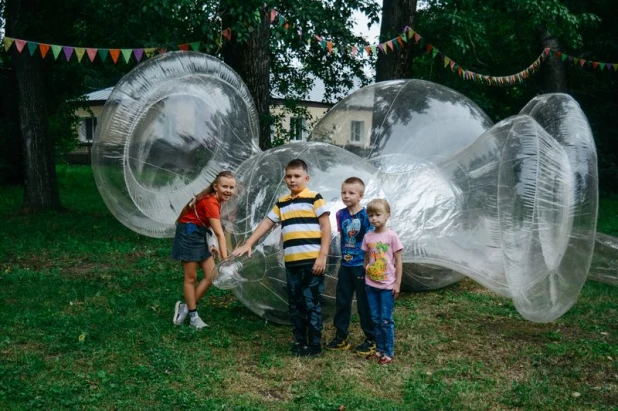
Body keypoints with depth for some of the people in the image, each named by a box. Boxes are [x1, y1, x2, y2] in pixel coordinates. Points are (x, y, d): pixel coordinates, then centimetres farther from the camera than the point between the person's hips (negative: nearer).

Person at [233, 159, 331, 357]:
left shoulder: (314, 198, -3)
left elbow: (325, 226, -7)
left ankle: (315, 344, 9)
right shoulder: (281, 203, 15)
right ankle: (299, 341, 24)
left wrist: (323, 255, -13)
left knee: (312, 303, -1)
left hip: (312, 260, -6)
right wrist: (248, 244, 8)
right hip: (291, 262, 6)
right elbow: (267, 223, 16)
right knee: (295, 303, 12)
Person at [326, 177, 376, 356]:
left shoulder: (366, 215, -12)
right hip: (345, 265, 6)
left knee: (364, 304, 4)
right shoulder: (341, 215, 3)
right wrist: (342, 258, 10)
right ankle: (341, 337, 26)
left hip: (361, 266, -6)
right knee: (342, 301, 13)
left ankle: (371, 340, 17)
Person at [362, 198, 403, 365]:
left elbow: (398, 261, -6)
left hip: (387, 285, -4)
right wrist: (364, 279, 8)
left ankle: (388, 353, 10)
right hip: (371, 284, 4)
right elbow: (366, 259, 11)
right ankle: (379, 349, 23)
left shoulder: (391, 236, -9)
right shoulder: (368, 236, 3)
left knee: (386, 320, 0)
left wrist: (397, 284, -8)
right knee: (375, 319, 11)